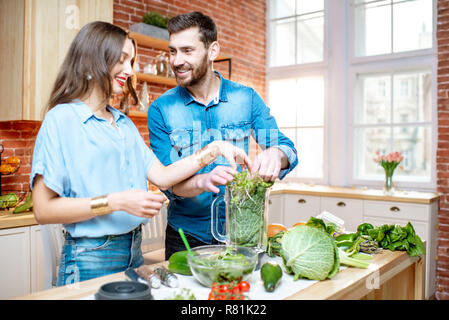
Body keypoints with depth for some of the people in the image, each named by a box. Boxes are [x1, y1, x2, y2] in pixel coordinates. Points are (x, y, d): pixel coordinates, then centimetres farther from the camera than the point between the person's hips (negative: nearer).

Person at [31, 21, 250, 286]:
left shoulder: (125, 124, 13)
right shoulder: (62, 119, -10)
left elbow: (161, 177, 4)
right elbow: (43, 209, -15)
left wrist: (214, 150, -2)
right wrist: (117, 201, -23)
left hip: (134, 252, 7)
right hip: (90, 260, -7)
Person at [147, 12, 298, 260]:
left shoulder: (247, 99, -2)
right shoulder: (161, 109, -6)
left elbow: (287, 149, -6)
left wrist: (275, 154, -31)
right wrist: (202, 181, -32)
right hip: (186, 236, 0)